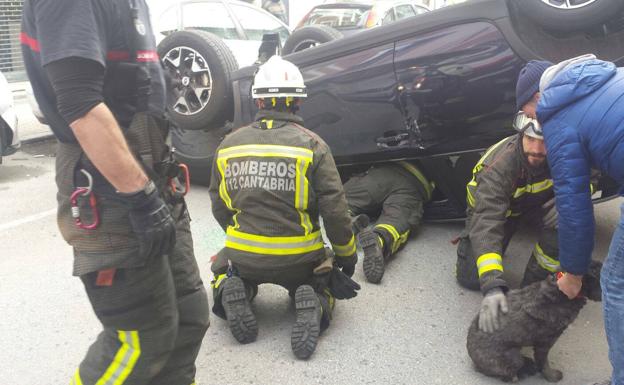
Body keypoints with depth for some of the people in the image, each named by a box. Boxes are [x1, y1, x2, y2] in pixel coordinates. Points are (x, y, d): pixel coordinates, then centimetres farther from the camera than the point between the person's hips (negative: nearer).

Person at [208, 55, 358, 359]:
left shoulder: (228, 145, 1)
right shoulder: (312, 144, -9)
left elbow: (219, 207, 10)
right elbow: (334, 210, -10)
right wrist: (347, 255, 7)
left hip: (244, 256, 2)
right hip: (298, 260, -1)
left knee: (224, 265, 35)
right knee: (321, 284, 30)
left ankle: (229, 290, 0)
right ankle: (315, 305, -6)